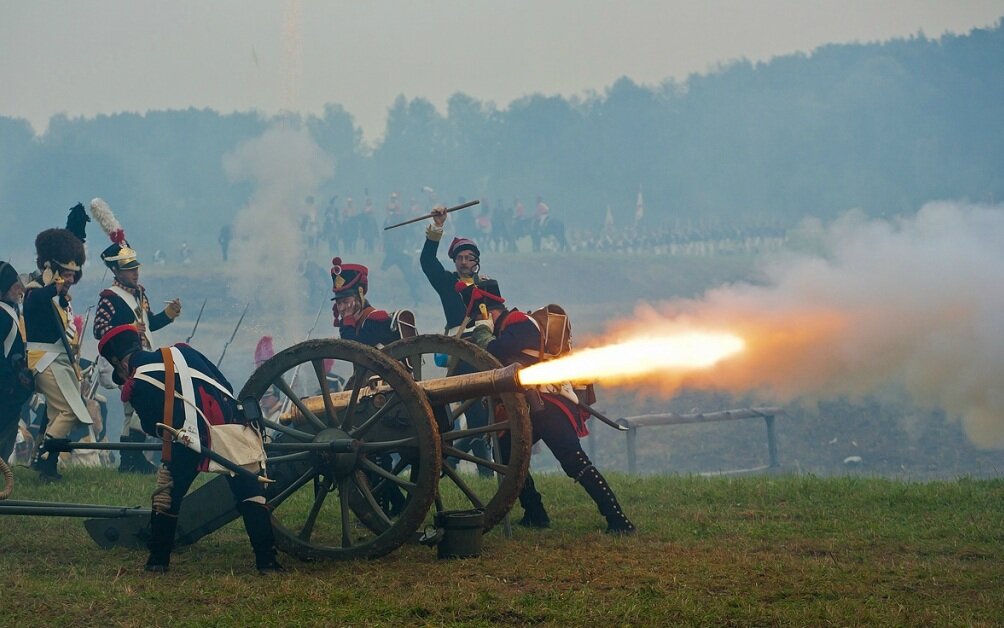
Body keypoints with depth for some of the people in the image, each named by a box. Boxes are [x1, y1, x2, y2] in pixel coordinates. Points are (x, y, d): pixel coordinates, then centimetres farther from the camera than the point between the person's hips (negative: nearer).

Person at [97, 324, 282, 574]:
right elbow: (226, 386, 20)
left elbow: (153, 427, 15)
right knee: (252, 495, 9)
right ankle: (266, 561, 3)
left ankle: (158, 560, 26)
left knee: (165, 497, 19)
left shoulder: (135, 386, 10)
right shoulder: (181, 351, 21)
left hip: (190, 439, -3)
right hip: (231, 421, 3)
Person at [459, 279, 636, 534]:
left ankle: (618, 520, -25)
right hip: (532, 407, 11)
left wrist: (482, 327, -5)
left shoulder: (518, 322, -11)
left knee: (573, 461, -21)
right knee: (506, 451, 14)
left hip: (552, 406, -11)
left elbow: (491, 351, -23)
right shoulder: (505, 327, 20)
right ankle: (535, 515, 16)